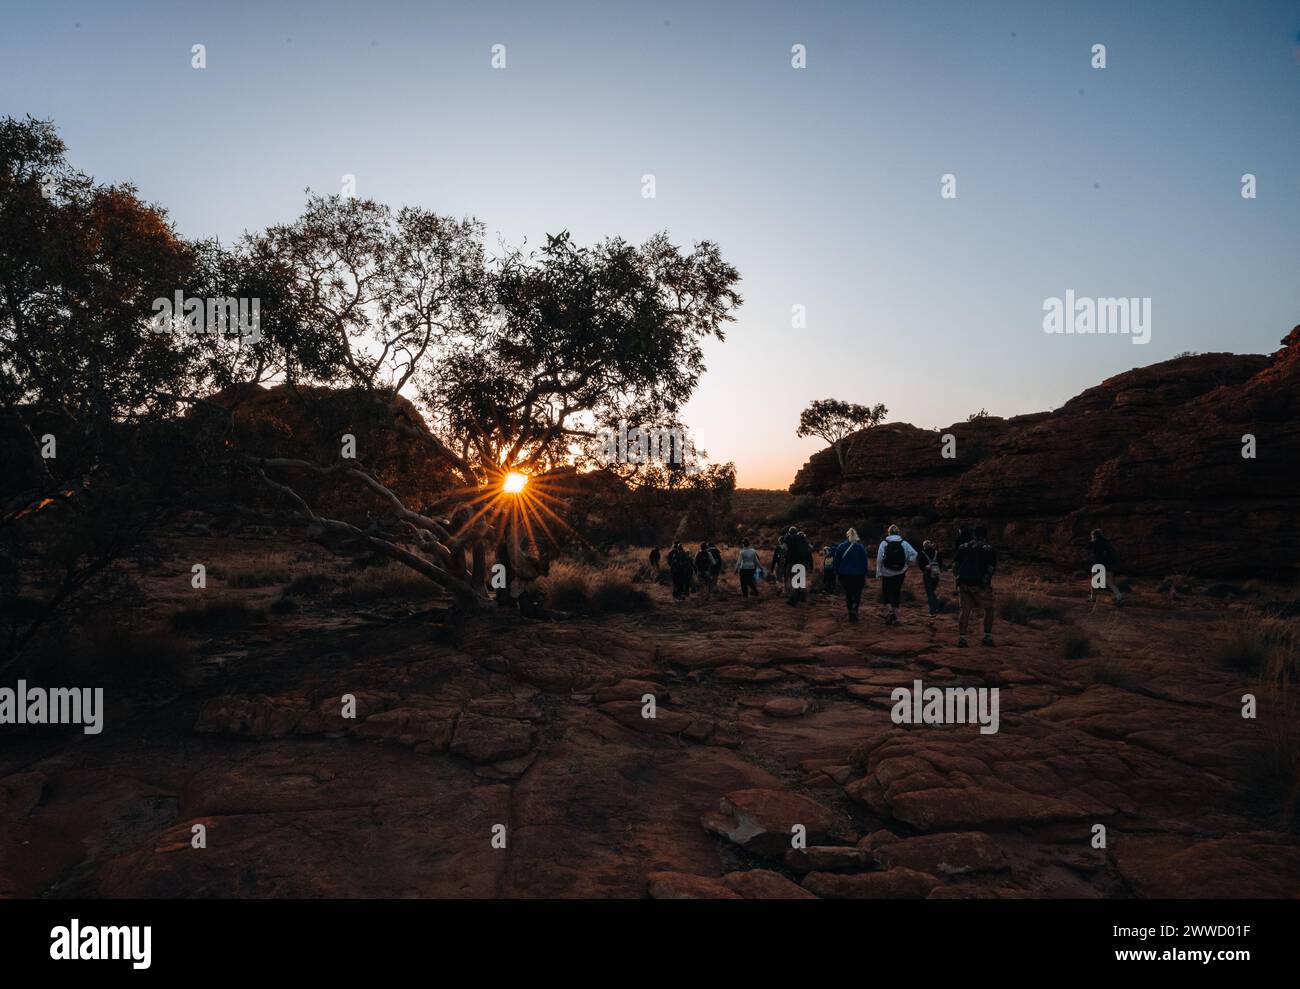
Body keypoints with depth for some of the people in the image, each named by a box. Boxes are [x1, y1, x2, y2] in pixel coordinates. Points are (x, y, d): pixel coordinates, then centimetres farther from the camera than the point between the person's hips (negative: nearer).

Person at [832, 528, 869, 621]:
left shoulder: (841, 547, -2)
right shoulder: (861, 547, -5)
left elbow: (836, 561, 0)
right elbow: (864, 562, -2)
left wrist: (837, 573, 8)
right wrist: (865, 575, 5)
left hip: (844, 575, 1)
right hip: (858, 574, -1)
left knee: (848, 594, 13)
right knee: (857, 594, 8)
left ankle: (850, 613, 13)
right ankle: (854, 609, -16)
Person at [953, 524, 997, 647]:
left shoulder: (963, 547, 12)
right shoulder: (988, 549, 2)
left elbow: (954, 565, 8)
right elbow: (990, 569, -8)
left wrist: (956, 582, 12)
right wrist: (986, 583, -5)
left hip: (963, 583, 3)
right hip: (979, 584, -3)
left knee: (965, 610, 7)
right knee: (988, 609, 14)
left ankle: (961, 637, 1)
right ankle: (987, 637, 14)